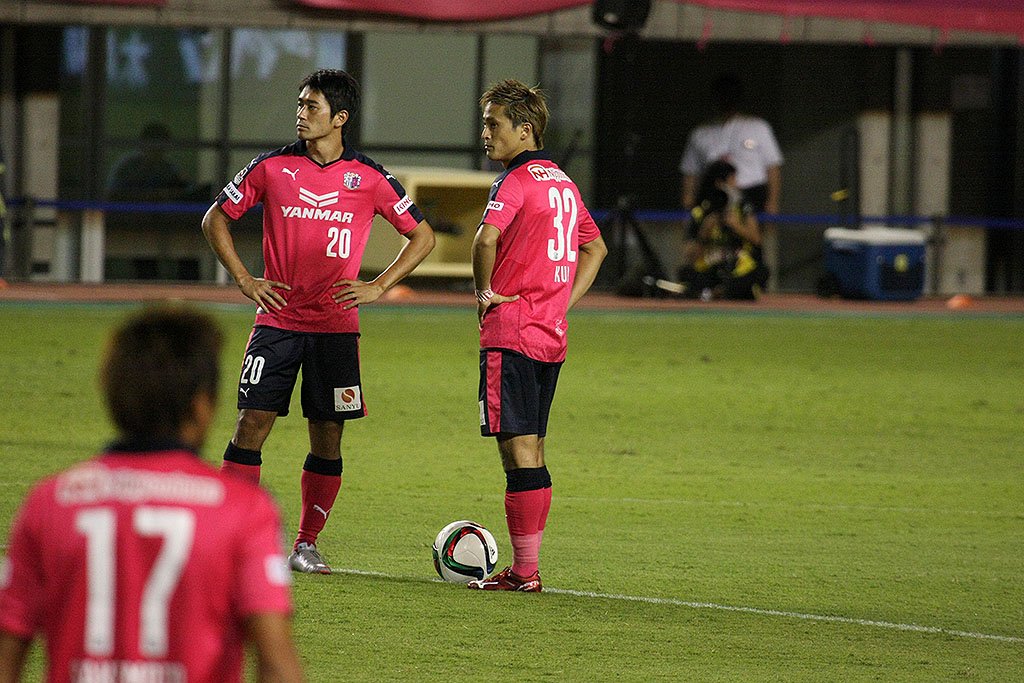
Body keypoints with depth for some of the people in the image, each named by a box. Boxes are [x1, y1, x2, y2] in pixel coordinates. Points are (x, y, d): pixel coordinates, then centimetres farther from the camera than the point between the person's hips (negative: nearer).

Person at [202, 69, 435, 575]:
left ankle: (306, 544, 13)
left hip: (336, 326, 0)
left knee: (327, 437, 2)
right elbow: (216, 219, 11)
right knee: (252, 424, -8)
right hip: (277, 320, 0)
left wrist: (378, 287, -2)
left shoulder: (369, 178, 0)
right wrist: (244, 280, 0)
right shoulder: (272, 168, 1)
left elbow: (422, 237, 9)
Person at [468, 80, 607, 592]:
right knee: (530, 452, 12)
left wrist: (484, 290, -13)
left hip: (512, 335, -9)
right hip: (552, 334, 9)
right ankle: (526, 567, 15)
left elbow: (487, 238, -29)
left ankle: (524, 573, -7)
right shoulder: (563, 182, 15)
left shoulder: (516, 180, -11)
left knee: (519, 451, -7)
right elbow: (595, 247, 27)